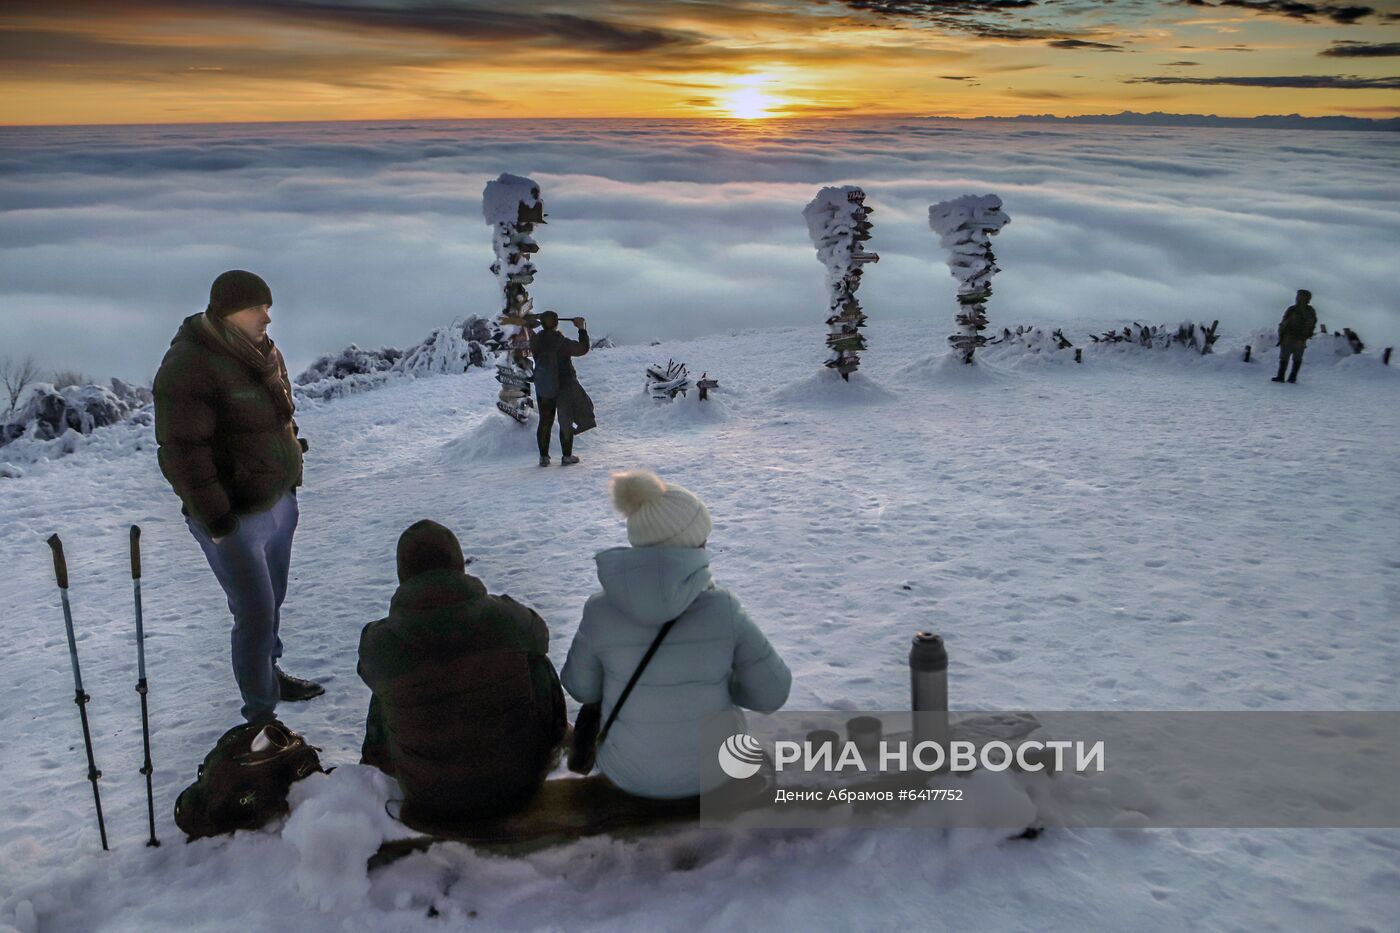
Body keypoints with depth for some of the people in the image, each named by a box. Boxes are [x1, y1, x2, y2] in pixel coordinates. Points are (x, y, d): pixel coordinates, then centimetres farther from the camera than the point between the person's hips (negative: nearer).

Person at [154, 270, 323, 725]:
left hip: (278, 500, 8)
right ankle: (260, 713, 11)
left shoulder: (258, 350, 6)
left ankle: (269, 674, 42)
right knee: (256, 616, -3)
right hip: (235, 519, -8)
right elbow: (182, 452, -23)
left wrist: (291, 465, 18)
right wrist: (215, 518, -21)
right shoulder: (189, 367, -21)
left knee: (272, 602, 22)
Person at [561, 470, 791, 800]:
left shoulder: (600, 613, -20)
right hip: (714, 767, 0)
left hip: (631, 773, 1)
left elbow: (582, 686, -3)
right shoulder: (724, 610, -23)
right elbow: (772, 692, -12)